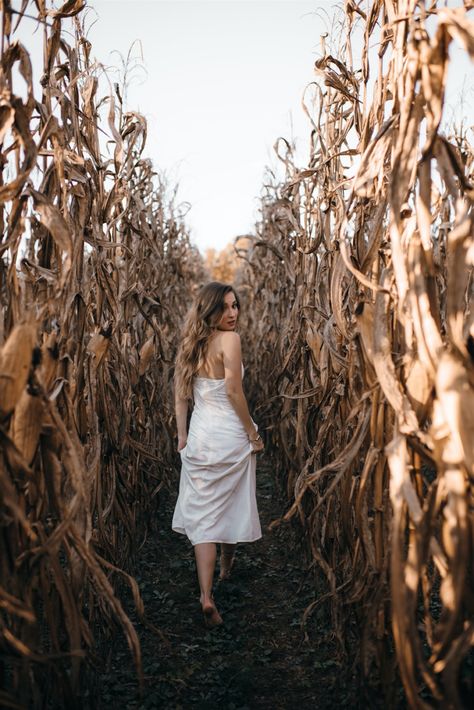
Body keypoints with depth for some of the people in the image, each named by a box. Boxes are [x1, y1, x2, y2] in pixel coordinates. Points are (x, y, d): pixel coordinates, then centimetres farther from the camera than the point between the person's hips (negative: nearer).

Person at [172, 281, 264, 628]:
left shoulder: (191, 342, 5)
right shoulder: (230, 339, -14)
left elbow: (181, 394, 7)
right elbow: (234, 391, -18)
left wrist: (182, 435, 14)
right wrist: (253, 433, -8)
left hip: (199, 436, 5)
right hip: (230, 435, -4)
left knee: (202, 513, 6)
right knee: (232, 505, 20)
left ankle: (207, 595, 0)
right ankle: (227, 564, 42)